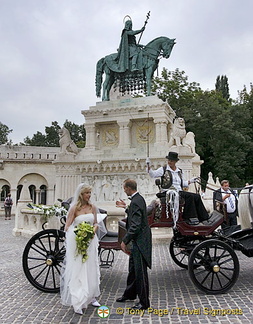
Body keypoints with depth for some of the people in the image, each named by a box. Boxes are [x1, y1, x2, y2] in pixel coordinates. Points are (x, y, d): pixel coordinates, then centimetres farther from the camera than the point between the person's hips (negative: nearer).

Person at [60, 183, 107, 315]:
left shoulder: (92, 207, 5)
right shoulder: (74, 208, -8)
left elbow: (96, 223, 11)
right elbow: (68, 226, -7)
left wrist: (93, 230, -8)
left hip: (91, 241, 5)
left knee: (91, 269, 13)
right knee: (77, 270, 0)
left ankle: (91, 297, 29)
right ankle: (77, 302, 8)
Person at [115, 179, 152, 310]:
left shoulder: (135, 202, -22)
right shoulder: (138, 199, 8)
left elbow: (135, 226, -26)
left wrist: (124, 241, -21)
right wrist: (126, 208, 20)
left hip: (140, 241, -11)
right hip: (137, 241, 11)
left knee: (140, 272, 2)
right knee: (133, 268, 23)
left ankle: (144, 302, 15)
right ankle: (130, 293, 40)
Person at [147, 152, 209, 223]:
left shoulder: (180, 171, 20)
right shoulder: (163, 169, 5)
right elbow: (153, 174, -5)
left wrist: (190, 181, 12)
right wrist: (148, 166, -19)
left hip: (180, 192, 6)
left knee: (197, 196, -12)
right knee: (189, 196, -28)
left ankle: (203, 217, -7)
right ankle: (188, 218, -21)